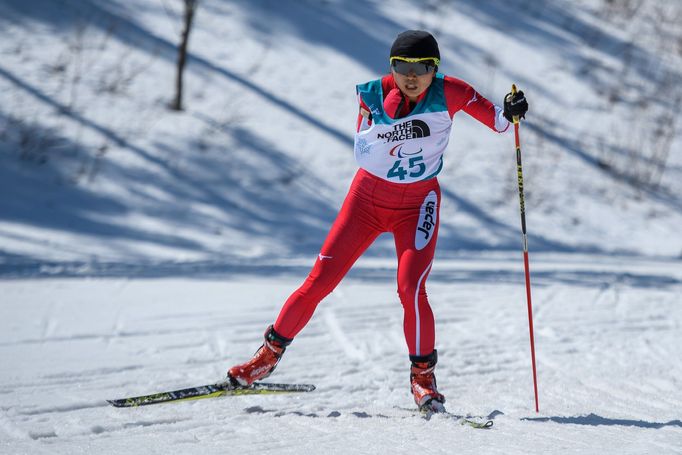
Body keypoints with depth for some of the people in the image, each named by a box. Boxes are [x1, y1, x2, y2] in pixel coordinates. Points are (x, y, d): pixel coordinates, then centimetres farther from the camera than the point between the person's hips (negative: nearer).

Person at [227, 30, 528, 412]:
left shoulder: (449, 93, -12)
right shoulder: (375, 94, -10)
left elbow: (496, 120, -10)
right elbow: (362, 152, -11)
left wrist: (510, 112, -29)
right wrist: (397, 131, -22)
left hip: (417, 203, -1)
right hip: (369, 196, 1)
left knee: (411, 290, -18)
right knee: (319, 282, 0)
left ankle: (423, 374, 1)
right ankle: (273, 350, 18)